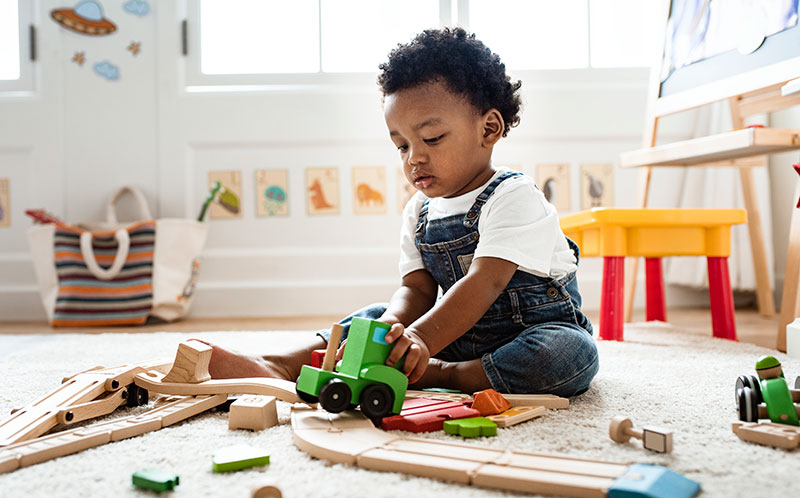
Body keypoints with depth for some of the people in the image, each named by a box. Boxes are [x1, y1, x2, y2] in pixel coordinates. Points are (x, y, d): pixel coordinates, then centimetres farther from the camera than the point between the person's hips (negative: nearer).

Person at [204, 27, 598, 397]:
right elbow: (416, 289, -5)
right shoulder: (419, 212, 4)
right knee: (377, 316, -6)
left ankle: (437, 376, -32)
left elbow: (484, 284, -30)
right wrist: (392, 329, -29)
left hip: (540, 328, -5)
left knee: (573, 352, -36)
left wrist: (420, 341, -42)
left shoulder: (514, 197, -18)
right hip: (460, 333, 6)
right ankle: (282, 366, -21)